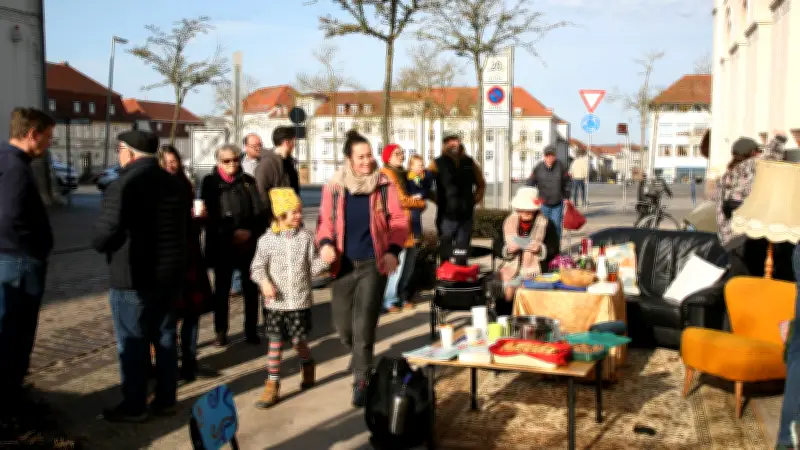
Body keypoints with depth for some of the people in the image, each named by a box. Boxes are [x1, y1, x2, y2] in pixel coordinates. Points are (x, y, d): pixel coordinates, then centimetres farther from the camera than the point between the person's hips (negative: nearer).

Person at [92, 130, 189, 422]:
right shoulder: (176, 184, 8)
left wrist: (99, 244, 3)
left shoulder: (121, 186, -16)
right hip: (171, 274, 7)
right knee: (166, 338, 14)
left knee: (132, 343, 4)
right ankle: (166, 400, 23)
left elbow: (103, 237, -19)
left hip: (132, 278, -7)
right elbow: (186, 230, 16)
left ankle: (134, 407, 13)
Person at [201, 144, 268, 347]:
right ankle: (221, 332, 16)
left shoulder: (248, 181, 8)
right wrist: (231, 233, -12)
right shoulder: (210, 182, 3)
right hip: (222, 244, -1)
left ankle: (251, 330, 16)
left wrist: (251, 232, -13)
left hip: (249, 244, 1)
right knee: (222, 289, 5)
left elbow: (260, 211, 2)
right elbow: (208, 214, -4)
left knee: (250, 288, 5)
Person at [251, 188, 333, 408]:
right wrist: (264, 281, -17)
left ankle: (308, 367, 38)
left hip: (300, 301, 0)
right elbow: (257, 266, 1)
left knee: (299, 341, 7)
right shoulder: (267, 239, -3)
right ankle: (272, 386, 10)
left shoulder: (306, 237, -1)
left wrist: (325, 261, -17)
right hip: (276, 302, 0)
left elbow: (312, 267, 2)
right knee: (275, 343, 2)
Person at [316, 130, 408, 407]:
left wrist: (393, 251, -16)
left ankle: (361, 381, 3)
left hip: (374, 263, -2)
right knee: (342, 324, 11)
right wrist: (325, 243, -16)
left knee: (364, 324, -9)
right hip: (344, 264, 3)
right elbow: (325, 222, 4)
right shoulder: (333, 188, 1)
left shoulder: (384, 186, -2)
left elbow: (398, 221, -1)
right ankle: (359, 355, 43)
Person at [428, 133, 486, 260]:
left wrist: (475, 199, 11)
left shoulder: (469, 163, 9)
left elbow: (481, 184, 23)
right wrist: (438, 199, -7)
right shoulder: (438, 164, -2)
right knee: (446, 255, 0)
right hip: (446, 215, -3)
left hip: (466, 215, 3)